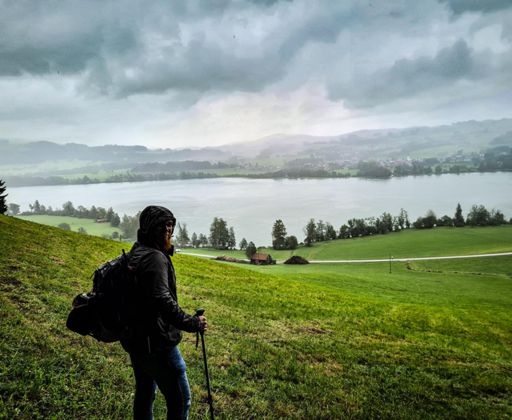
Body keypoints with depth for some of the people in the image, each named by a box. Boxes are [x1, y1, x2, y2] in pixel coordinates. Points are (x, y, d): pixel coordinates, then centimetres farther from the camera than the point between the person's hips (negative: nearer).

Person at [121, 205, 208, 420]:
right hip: (156, 342, -10)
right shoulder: (155, 258, -21)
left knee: (144, 394, 23)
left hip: (134, 339, 10)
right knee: (179, 400, 1)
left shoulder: (135, 254, 9)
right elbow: (163, 301, -29)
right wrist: (192, 323, -24)